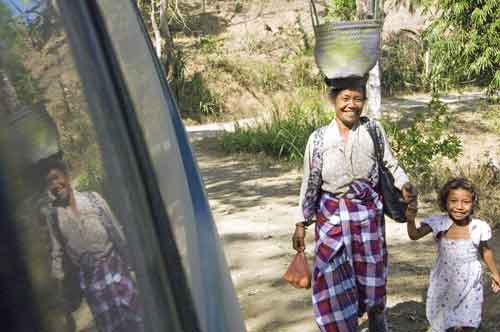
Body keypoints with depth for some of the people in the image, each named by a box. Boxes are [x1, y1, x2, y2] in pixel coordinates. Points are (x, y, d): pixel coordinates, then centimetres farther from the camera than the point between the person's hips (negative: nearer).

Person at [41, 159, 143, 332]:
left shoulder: (92, 197, 2)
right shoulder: (52, 214, 3)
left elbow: (115, 228, 6)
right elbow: (57, 250, 8)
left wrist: (128, 258, 6)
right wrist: (60, 278, 6)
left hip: (113, 261, 0)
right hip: (89, 274, 0)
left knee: (130, 310, -1)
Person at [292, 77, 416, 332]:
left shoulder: (373, 129, -5)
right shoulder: (319, 138, -5)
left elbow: (390, 164, 4)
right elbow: (310, 183, 0)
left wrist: (404, 184, -17)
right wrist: (302, 224, 0)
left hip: (368, 214, 1)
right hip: (332, 216, 0)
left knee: (371, 277, 14)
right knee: (332, 286, -1)